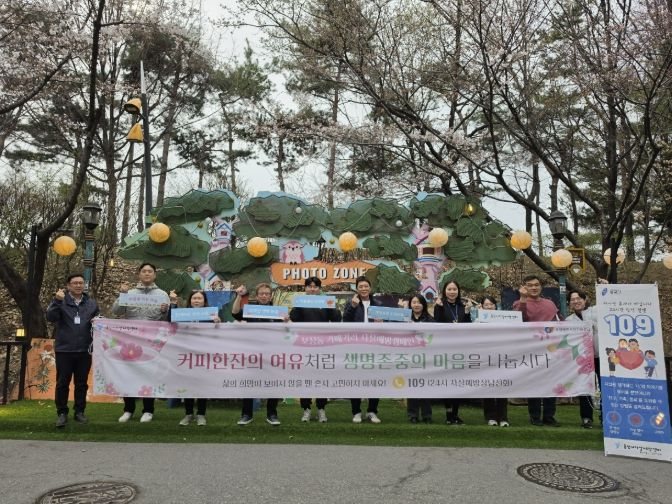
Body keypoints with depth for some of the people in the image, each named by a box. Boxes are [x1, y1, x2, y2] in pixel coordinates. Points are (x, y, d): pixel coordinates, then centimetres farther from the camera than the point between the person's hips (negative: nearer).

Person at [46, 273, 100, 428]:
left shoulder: (91, 303, 9)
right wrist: (57, 301, -24)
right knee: (62, 383, 4)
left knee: (82, 383, 10)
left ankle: (79, 412, 20)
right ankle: (62, 413, 15)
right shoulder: (60, 300, 1)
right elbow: (50, 317, -13)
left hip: (84, 350, 2)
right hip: (64, 350, -2)